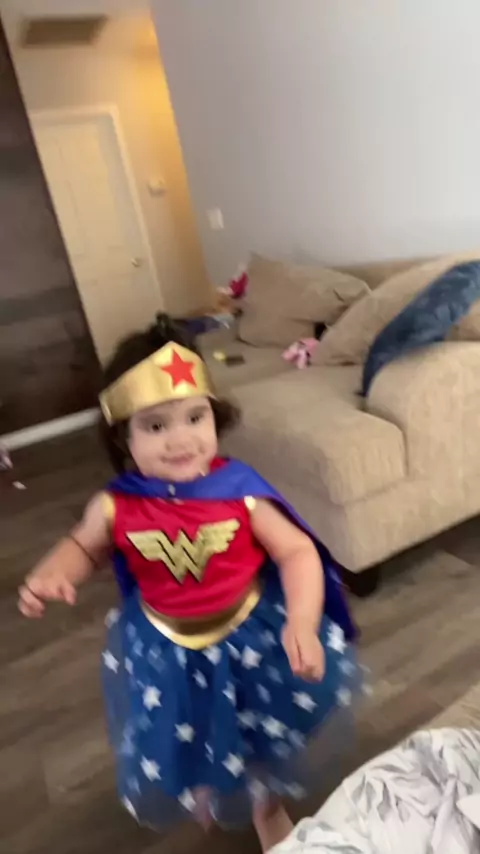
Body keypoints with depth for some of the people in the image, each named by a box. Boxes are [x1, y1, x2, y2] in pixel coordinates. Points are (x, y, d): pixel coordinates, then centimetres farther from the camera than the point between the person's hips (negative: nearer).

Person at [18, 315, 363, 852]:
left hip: (252, 633, -1)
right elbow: (82, 547, 0)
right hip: (165, 647, 2)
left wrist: (302, 624, -33)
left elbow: (297, 552, -20)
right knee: (179, 740, 29)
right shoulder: (116, 506, -21)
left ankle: (267, 805, 63)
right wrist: (50, 577, -20)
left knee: (263, 736, 24)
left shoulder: (240, 491, -26)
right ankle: (203, 788, 70)